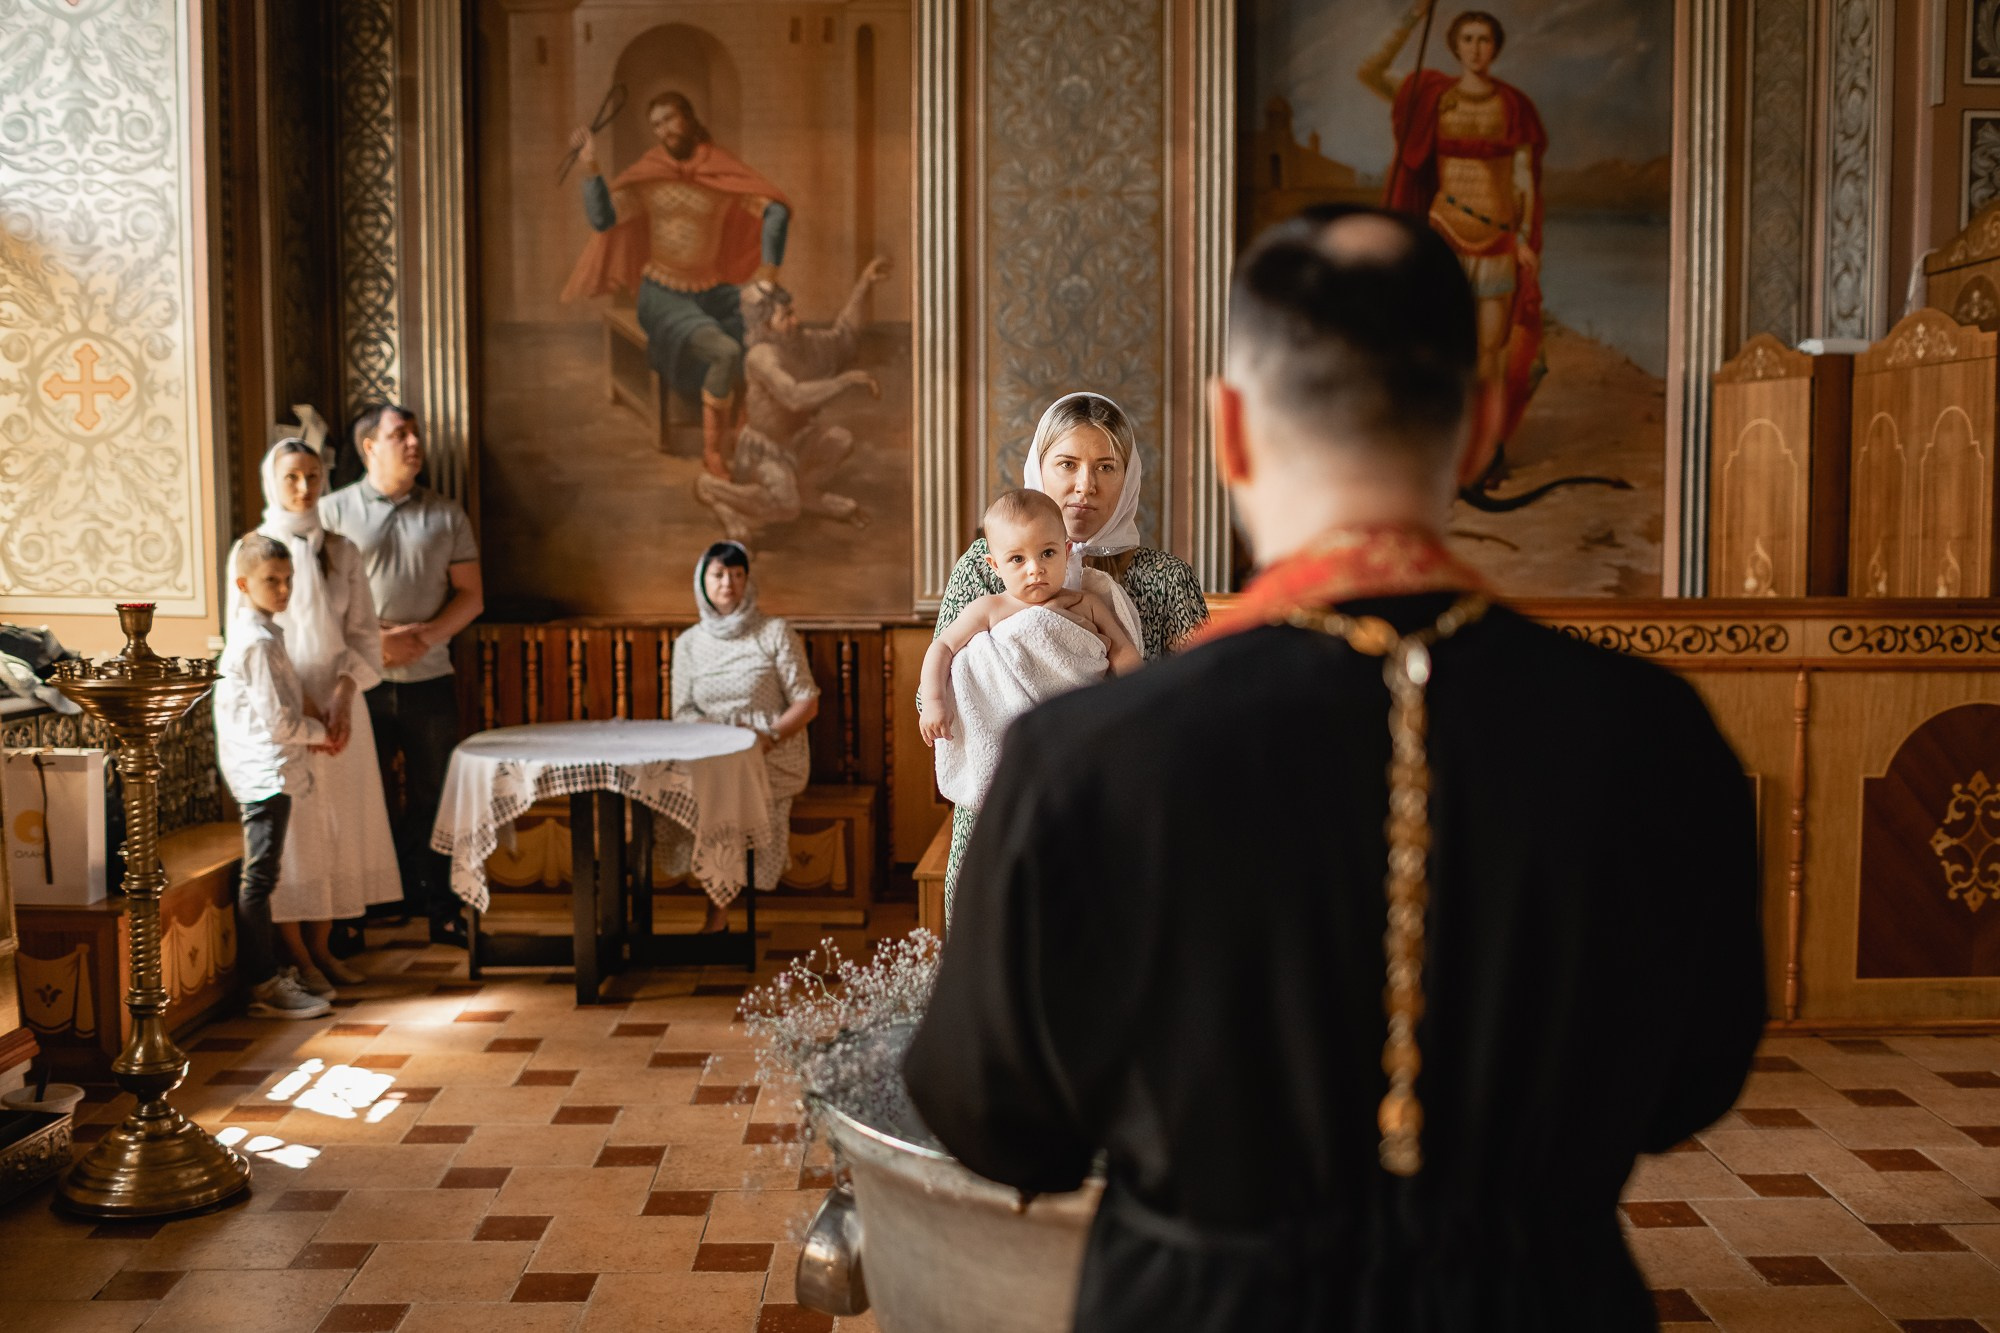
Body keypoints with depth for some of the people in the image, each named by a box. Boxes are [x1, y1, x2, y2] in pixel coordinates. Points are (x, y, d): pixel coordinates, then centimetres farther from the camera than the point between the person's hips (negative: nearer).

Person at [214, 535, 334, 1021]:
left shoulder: (251, 632, 13)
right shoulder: (259, 642, -18)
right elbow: (278, 722, -20)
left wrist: (308, 713, 8)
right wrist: (320, 732, -3)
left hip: (263, 772, 11)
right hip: (266, 773, -11)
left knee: (259, 877, 16)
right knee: (258, 879, -5)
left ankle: (267, 974, 26)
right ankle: (263, 987, 0)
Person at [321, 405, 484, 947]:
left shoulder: (446, 515, 8)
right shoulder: (333, 510, 2)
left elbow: (470, 596, 7)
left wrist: (425, 636, -10)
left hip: (428, 677, 2)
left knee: (430, 798, 7)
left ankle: (435, 908, 18)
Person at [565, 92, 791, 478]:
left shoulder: (721, 169, -2)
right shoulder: (648, 172, -1)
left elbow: (776, 208, -10)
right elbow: (602, 218, -10)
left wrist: (768, 266, -19)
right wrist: (590, 168, -20)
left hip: (711, 292, 3)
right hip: (664, 296, -3)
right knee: (726, 352, -30)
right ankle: (714, 453, -12)